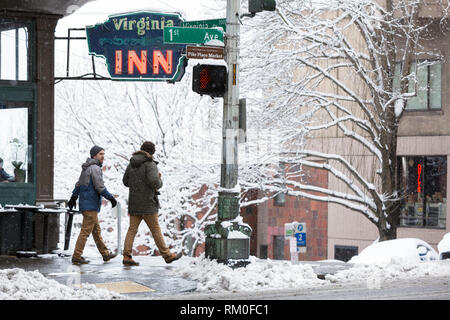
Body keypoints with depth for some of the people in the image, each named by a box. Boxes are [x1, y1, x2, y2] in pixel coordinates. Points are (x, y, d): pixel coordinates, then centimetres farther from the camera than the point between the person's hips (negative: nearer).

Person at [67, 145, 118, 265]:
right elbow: (100, 187, -19)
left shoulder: (86, 168, 16)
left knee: (96, 230, 15)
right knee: (85, 231, -7)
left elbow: (79, 184, 22)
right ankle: (76, 257, -7)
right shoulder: (95, 168, -14)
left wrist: (74, 197, 28)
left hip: (85, 204, 10)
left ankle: (105, 253, 23)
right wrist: (111, 198, -12)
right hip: (91, 205, -10)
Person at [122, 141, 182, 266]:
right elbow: (154, 182, -23)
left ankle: (127, 256, -2)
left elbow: (126, 182, 17)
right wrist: (159, 182, -2)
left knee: (132, 229, 5)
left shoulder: (131, 164, 10)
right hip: (147, 203, -6)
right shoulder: (150, 164, -11)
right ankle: (167, 255, 7)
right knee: (155, 230, 0)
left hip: (134, 203, 6)